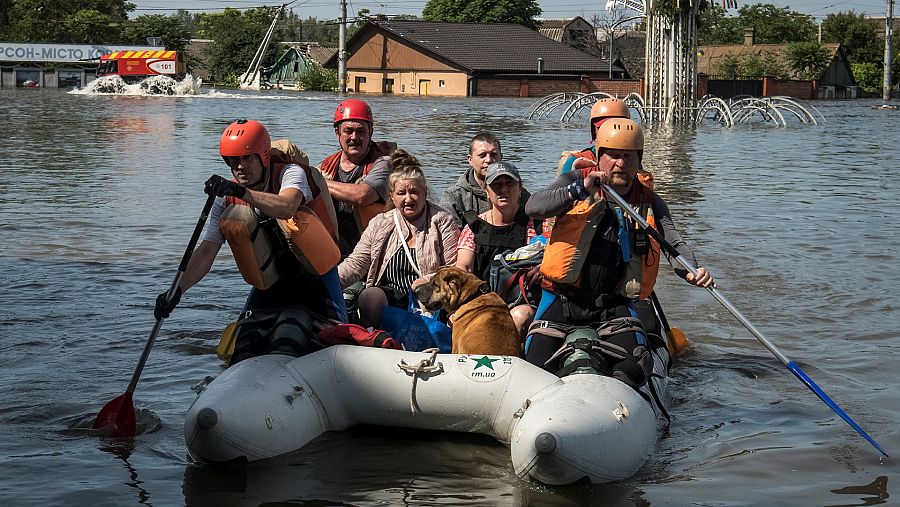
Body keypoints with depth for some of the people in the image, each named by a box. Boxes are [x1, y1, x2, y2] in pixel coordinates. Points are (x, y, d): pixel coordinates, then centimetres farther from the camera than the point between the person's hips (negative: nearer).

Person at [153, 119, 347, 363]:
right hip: (271, 283, 3)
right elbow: (206, 252, -9)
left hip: (315, 276, -3)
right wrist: (177, 291, -23)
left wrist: (242, 192, -51)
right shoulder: (226, 200, -4)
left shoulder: (291, 173, -15)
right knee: (242, 358, -7)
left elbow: (286, 208, -39)